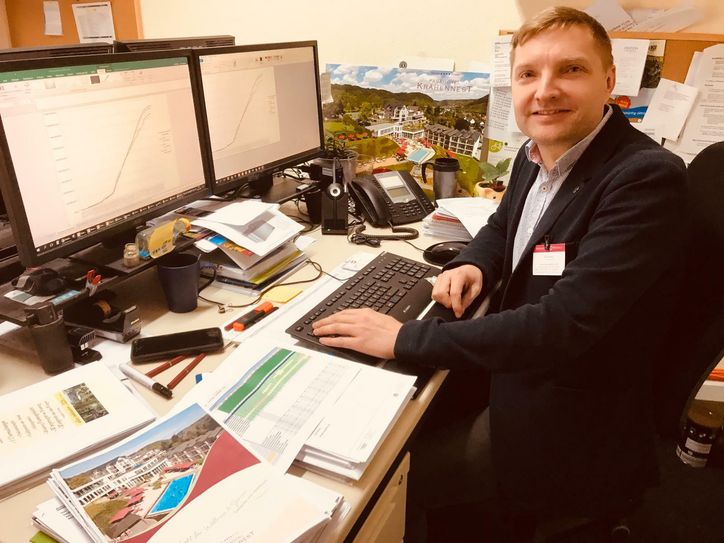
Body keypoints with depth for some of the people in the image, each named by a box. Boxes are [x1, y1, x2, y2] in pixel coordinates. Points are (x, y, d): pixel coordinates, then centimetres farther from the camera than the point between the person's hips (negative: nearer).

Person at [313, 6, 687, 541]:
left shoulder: (647, 177, -25)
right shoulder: (537, 153, 1)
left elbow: (563, 323, -33)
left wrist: (404, 337, -30)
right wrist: (471, 265, -5)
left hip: (571, 422, -7)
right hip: (516, 372, 7)